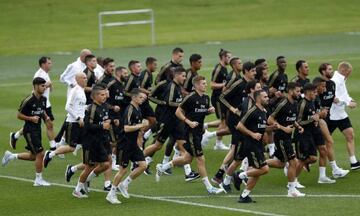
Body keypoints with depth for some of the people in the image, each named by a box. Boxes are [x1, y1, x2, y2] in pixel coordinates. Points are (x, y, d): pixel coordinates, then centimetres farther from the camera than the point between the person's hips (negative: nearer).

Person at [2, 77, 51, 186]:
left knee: (33, 156, 15)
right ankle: (38, 179, 0)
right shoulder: (28, 100, -17)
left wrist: (46, 117, 0)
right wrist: (31, 118, -24)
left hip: (37, 130, 8)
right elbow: (19, 115, -11)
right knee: (40, 153, -11)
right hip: (29, 131, -8)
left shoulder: (43, 99, 5)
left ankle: (11, 156, 34)